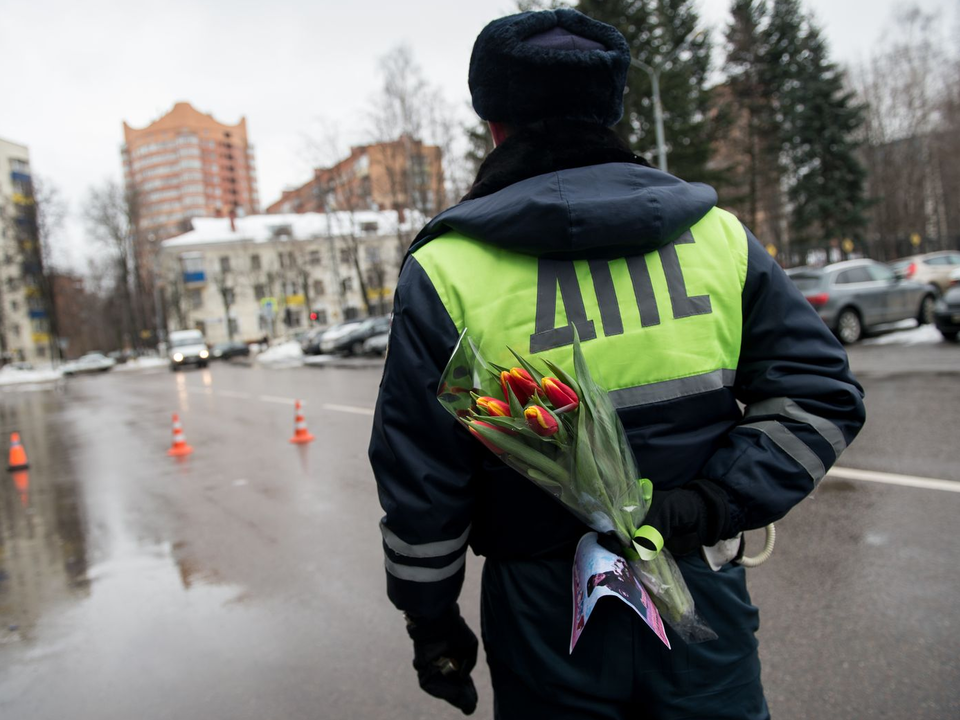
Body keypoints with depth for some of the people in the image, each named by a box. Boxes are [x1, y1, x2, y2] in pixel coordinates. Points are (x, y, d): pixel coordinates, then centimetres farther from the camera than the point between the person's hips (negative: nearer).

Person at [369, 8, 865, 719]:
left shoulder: (445, 270, -12)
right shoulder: (716, 233, -2)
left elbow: (420, 481, -8)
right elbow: (821, 392, -2)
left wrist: (432, 619, 4)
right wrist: (713, 505, -10)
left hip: (548, 624, -1)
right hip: (702, 599, 2)